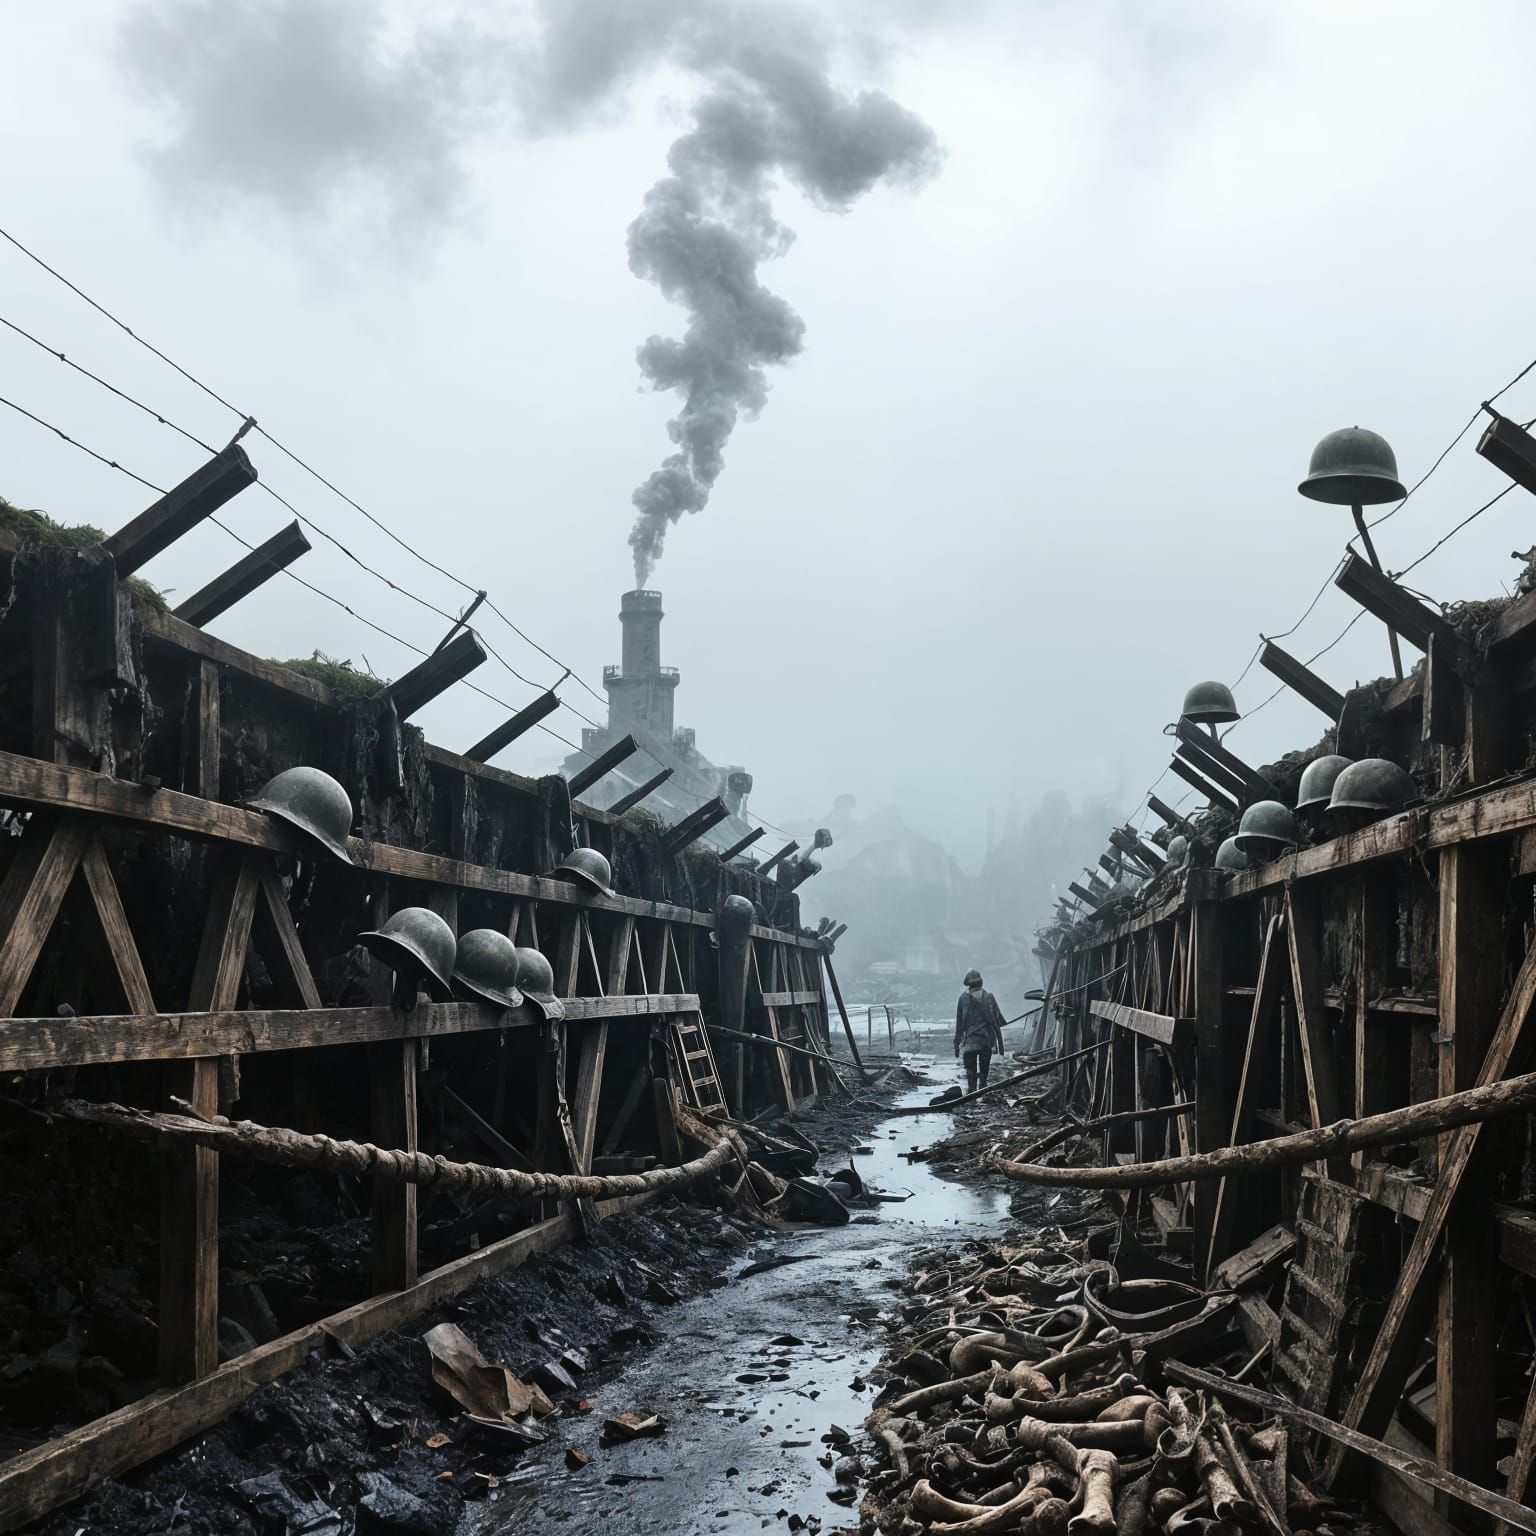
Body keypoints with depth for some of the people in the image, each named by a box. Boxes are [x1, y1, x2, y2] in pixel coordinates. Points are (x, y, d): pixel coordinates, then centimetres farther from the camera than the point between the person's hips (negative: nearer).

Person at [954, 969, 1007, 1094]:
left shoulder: (964, 997, -3)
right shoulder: (989, 997, 1)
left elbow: (959, 1023, -1)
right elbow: (998, 1021, 3)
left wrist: (957, 1044, 4)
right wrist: (1000, 1042, 10)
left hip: (970, 1041, -2)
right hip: (987, 1040, 2)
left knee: (970, 1070, 3)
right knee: (984, 1071, 12)